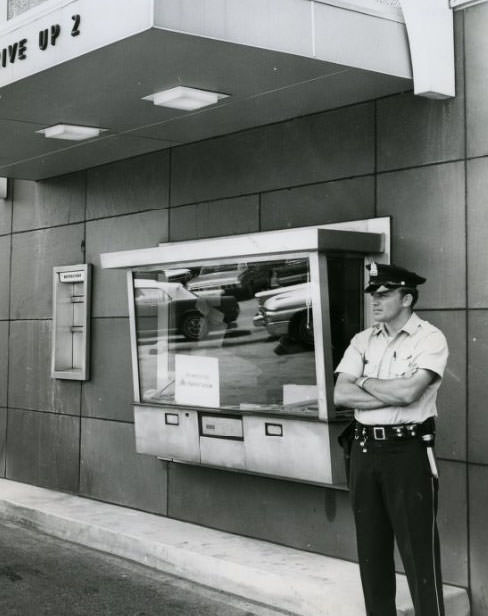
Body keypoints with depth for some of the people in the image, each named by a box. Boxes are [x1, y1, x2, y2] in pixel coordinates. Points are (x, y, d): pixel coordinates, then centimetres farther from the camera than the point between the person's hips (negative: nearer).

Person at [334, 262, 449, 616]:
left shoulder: (430, 338, -6)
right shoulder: (362, 341, 8)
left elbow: (408, 392, -20)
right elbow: (341, 395, -3)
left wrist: (364, 381, -5)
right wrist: (394, 395, -13)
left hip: (409, 450, -5)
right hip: (365, 449, 5)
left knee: (418, 548, -1)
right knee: (371, 546, 13)